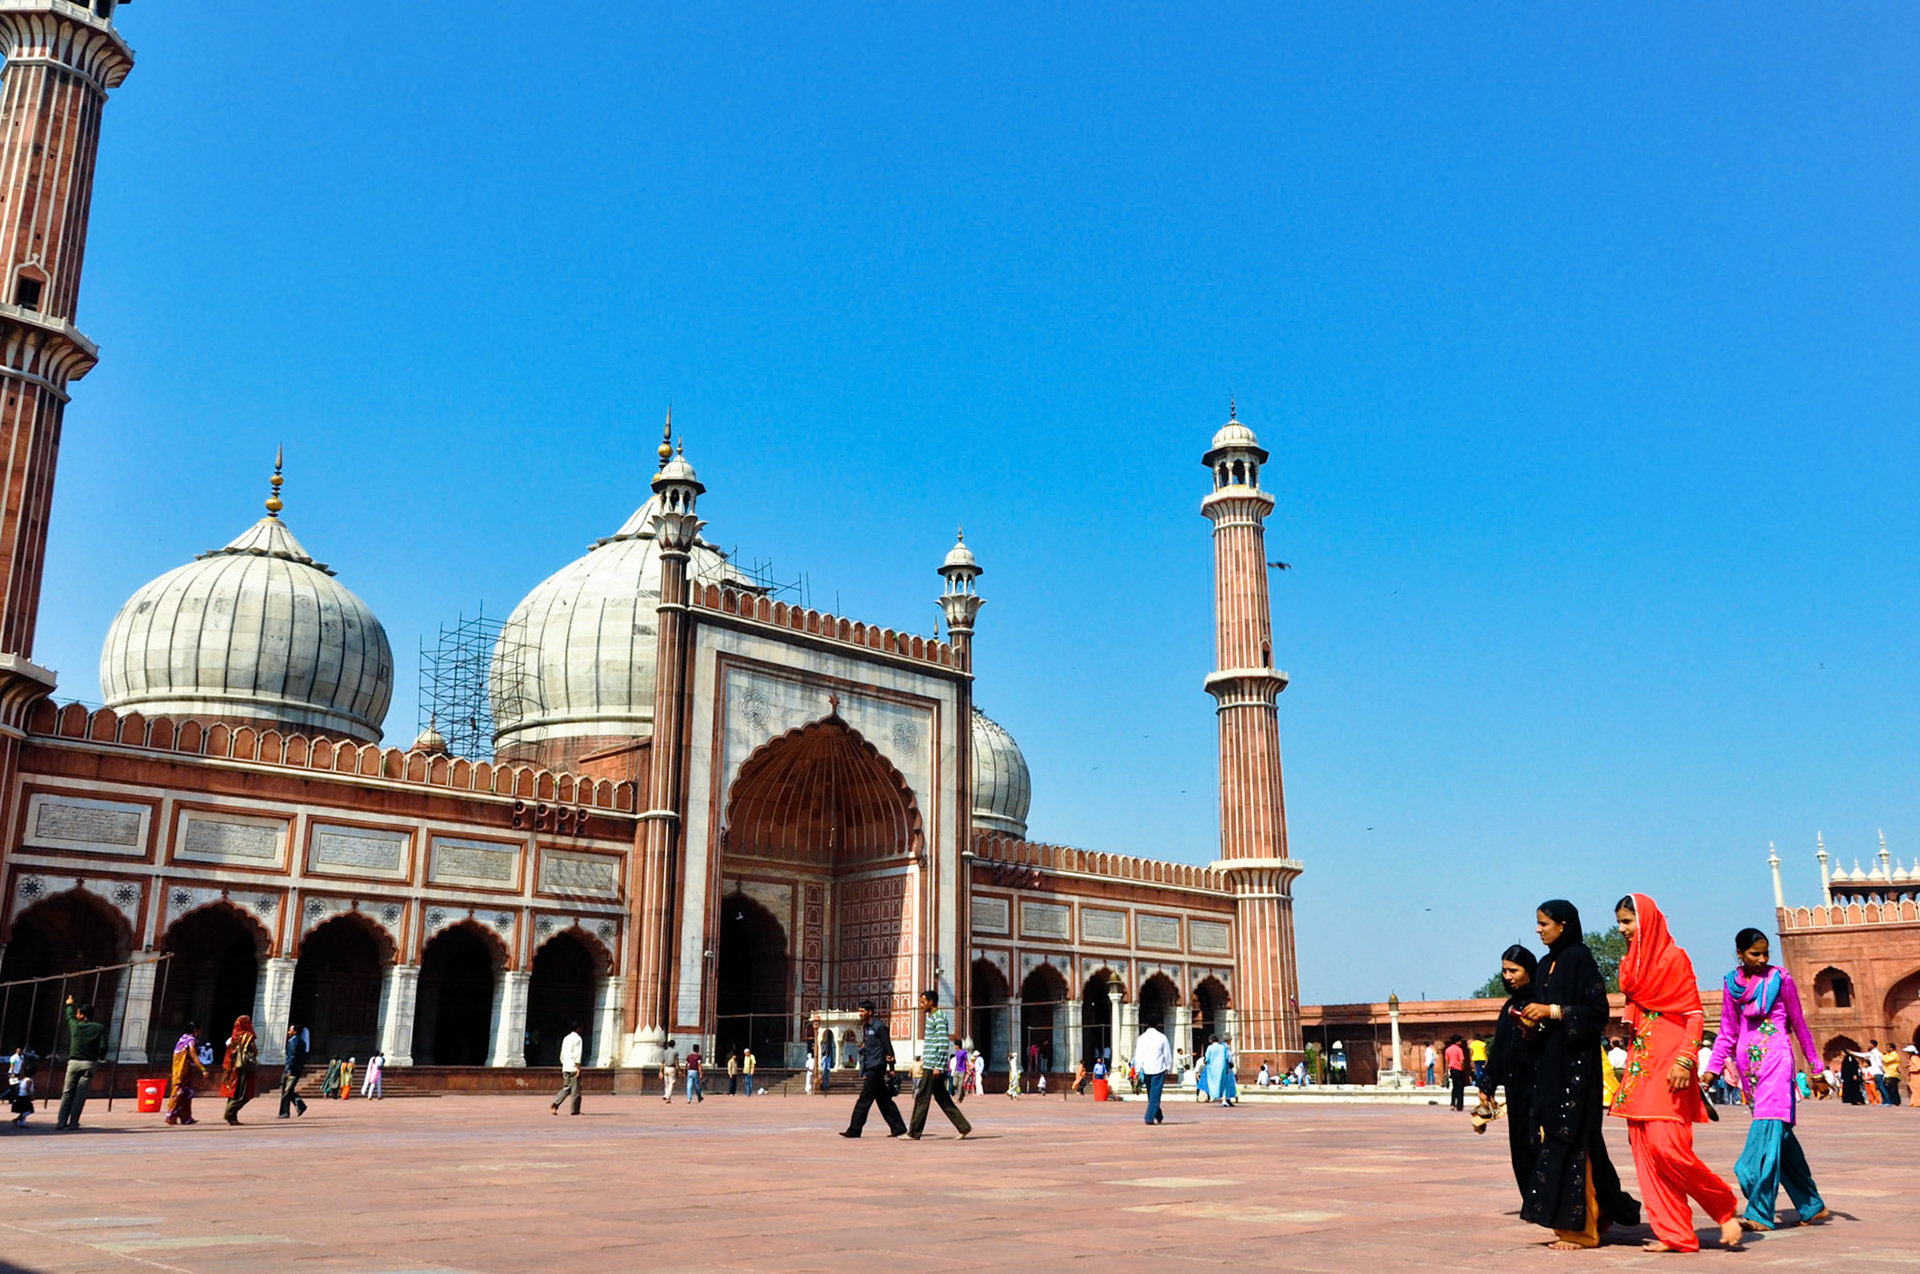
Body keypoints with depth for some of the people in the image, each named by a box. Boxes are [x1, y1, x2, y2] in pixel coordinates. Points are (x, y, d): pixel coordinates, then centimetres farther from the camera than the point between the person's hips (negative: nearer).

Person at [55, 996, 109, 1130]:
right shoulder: (99, 1028, -1)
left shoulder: (75, 1025, 4)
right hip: (89, 1063, -1)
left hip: (73, 1062, 1)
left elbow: (69, 1017, 28)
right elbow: (103, 1046, -8)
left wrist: (69, 1005, 48)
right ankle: (73, 1123, -2)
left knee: (67, 1092, 9)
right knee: (80, 1094, 0)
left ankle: (61, 1122, 5)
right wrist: (101, 1058, 13)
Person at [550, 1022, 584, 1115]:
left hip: (565, 1068, 7)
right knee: (575, 1089, 1)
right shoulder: (578, 1039, -8)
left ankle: (555, 1104, -7)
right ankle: (574, 1110, 4)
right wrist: (578, 1068, -14)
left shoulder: (566, 1038, 16)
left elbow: (562, 1055, 18)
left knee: (566, 1088, 10)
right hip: (574, 1068, -7)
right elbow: (577, 1055, -15)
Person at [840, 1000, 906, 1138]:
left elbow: (888, 1046, -10)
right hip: (868, 1068, 9)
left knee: (864, 1099, -9)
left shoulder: (879, 1027, -9)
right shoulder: (865, 1027, 17)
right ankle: (897, 1127, 13)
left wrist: (891, 1068, -11)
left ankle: (854, 1130, -8)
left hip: (876, 1067, -9)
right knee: (884, 1099, 10)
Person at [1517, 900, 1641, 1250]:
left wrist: (1552, 1012, -19)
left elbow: (1598, 1010, -15)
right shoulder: (1547, 964, 15)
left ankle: (1581, 1227, 0)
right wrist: (1533, 1022, 1)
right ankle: (1571, 1222, 15)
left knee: (1570, 1141, -7)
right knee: (1552, 1138, 7)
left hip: (1575, 1062, -8)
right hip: (1551, 1062, 8)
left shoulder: (1579, 959, -10)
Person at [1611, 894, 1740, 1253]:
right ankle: (1674, 1233, 6)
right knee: (1644, 1147, 2)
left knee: (1665, 1145, -15)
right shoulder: (1631, 962, 14)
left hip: (1667, 1060, -7)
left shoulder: (1673, 958, -6)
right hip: (1639, 1061, 8)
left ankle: (1725, 1208, 7)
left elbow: (1695, 1015, -9)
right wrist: (1630, 1063, 16)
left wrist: (1685, 1060, -19)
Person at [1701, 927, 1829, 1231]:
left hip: (1776, 1056, -4)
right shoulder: (1732, 984, 10)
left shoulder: (1780, 979, 1)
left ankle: (1759, 1212, -20)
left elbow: (1798, 1023, 10)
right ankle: (1812, 1205, 19)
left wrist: (1815, 1063, 15)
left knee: (1769, 1124, -15)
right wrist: (1713, 1068, 10)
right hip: (1748, 1061, 4)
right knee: (1781, 1134, 7)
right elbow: (1728, 1032, 16)